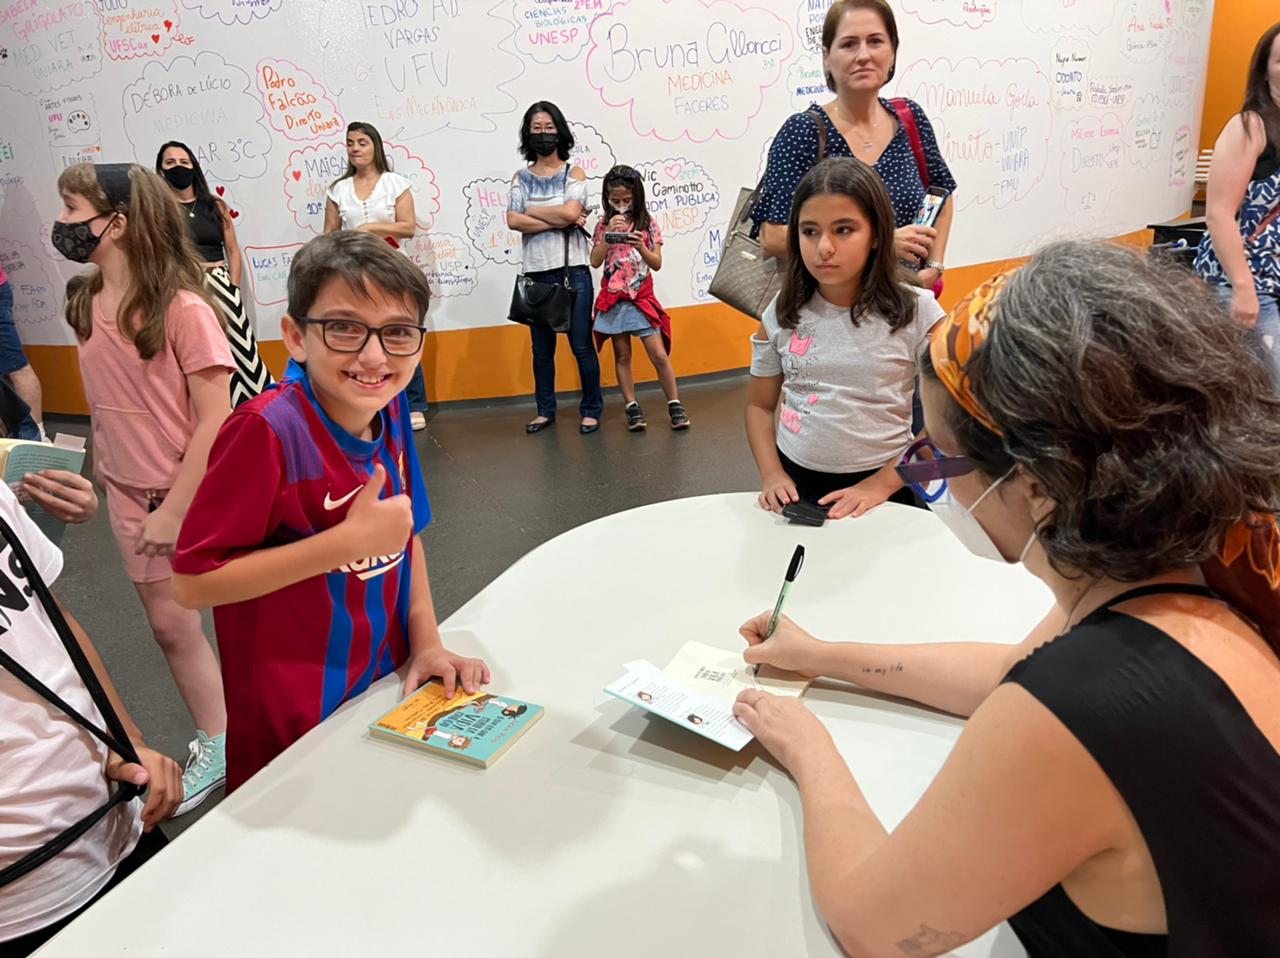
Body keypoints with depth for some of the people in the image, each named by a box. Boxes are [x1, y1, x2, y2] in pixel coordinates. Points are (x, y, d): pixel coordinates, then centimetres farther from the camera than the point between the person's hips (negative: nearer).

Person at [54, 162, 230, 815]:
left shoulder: (183, 309, -18)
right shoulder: (85, 304, 3)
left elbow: (215, 419, -18)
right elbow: (102, 406, 13)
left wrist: (176, 509, -17)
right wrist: (101, 474, 10)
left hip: (198, 492, -7)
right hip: (133, 497, 7)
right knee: (170, 626, 13)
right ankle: (217, 743, 30)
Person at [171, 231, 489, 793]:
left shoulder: (390, 409, -5)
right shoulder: (267, 429, -26)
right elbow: (193, 583, -25)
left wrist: (427, 642, -3)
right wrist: (350, 540, -28)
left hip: (390, 689, 6)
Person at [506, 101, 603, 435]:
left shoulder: (574, 172, 5)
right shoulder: (521, 177, 10)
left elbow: (571, 212, -13)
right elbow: (513, 220, -5)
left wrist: (531, 210, -4)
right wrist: (558, 221, -10)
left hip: (572, 270, -2)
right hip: (535, 273, 3)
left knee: (581, 345, 0)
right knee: (541, 348, 8)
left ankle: (591, 410, 12)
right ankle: (545, 410, 19)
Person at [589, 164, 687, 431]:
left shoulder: (648, 224, -1)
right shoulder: (604, 224, 2)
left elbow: (657, 264, -3)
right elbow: (595, 262, -5)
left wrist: (640, 247, -20)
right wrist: (609, 234, -15)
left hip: (641, 298, -1)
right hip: (614, 299, 1)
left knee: (659, 354, -4)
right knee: (622, 356, 6)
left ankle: (675, 404, 8)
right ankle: (632, 408, 14)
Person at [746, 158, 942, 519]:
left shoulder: (916, 312, -10)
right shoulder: (782, 313, -2)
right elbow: (760, 405, 8)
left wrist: (880, 485, -13)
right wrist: (771, 475, -6)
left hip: (882, 489, -2)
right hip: (793, 484, 3)